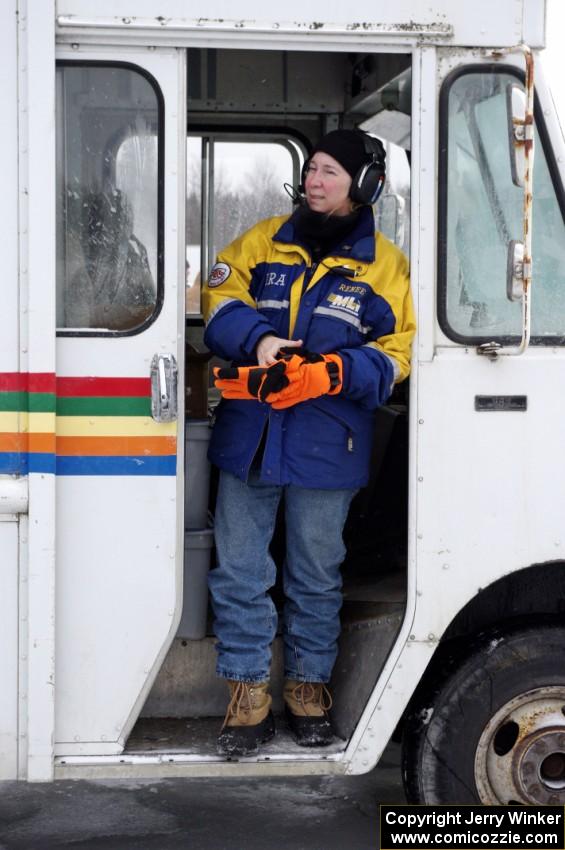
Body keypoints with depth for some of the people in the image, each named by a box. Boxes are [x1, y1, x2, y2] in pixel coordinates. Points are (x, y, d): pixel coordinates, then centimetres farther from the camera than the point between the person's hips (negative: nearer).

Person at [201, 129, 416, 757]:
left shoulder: (384, 265, 3)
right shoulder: (265, 241, 10)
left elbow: (394, 353, -2)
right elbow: (220, 300, 5)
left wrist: (331, 371, -19)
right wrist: (258, 338, -14)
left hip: (325, 446, -2)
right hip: (248, 437, 2)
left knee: (316, 576, 10)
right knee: (238, 571, 2)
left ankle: (308, 689, 26)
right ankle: (247, 699, 12)